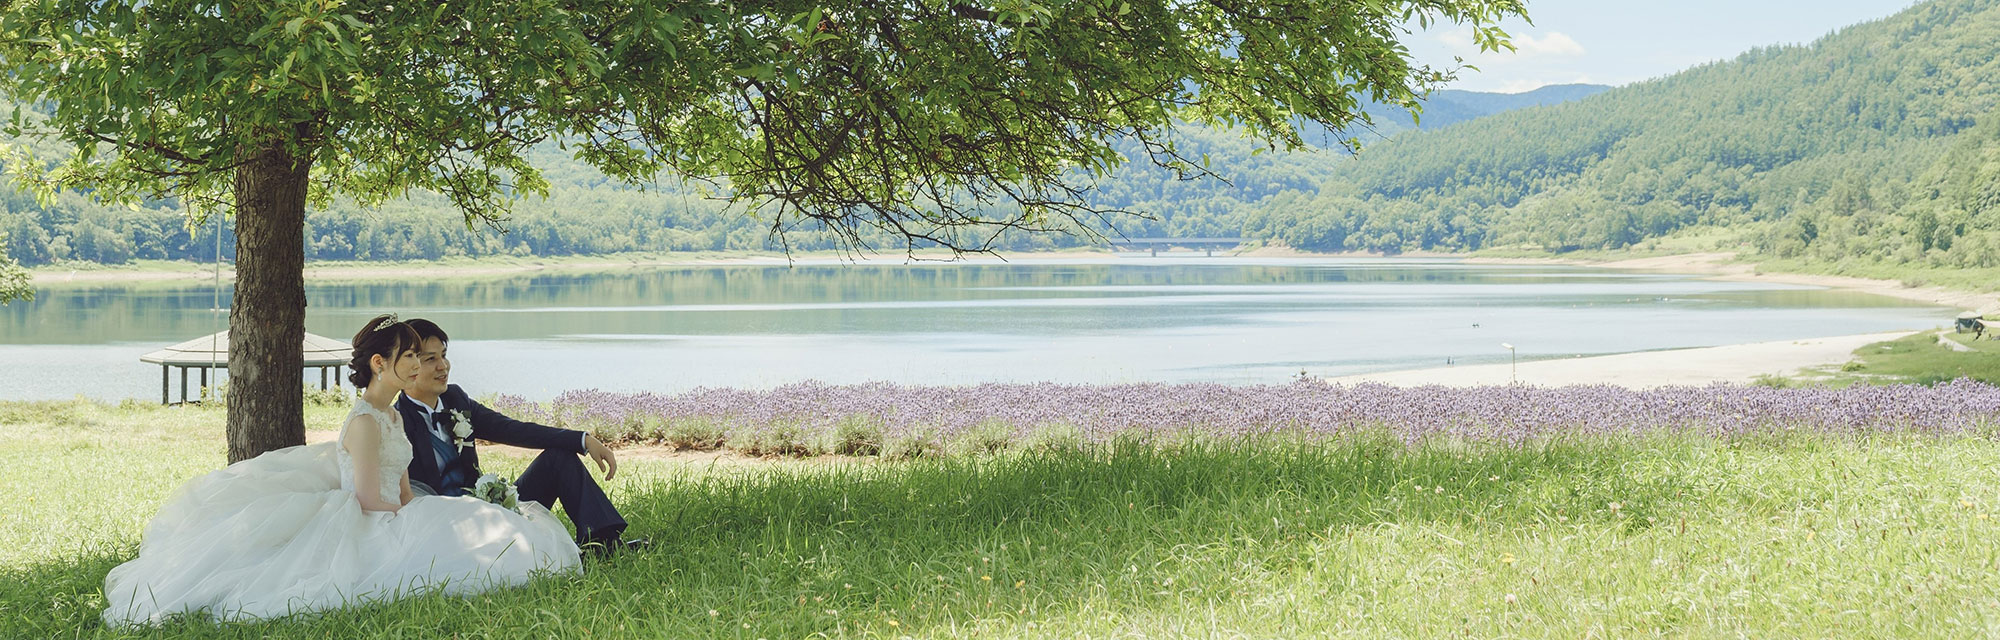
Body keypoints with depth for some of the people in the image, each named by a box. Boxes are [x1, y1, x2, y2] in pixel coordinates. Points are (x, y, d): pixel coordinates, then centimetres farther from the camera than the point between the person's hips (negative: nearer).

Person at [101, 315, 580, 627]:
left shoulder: (391, 415, 14)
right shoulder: (364, 421, -16)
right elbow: (369, 499, -19)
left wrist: (418, 513, 1)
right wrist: (415, 521, -9)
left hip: (394, 518, 10)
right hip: (364, 526, -10)